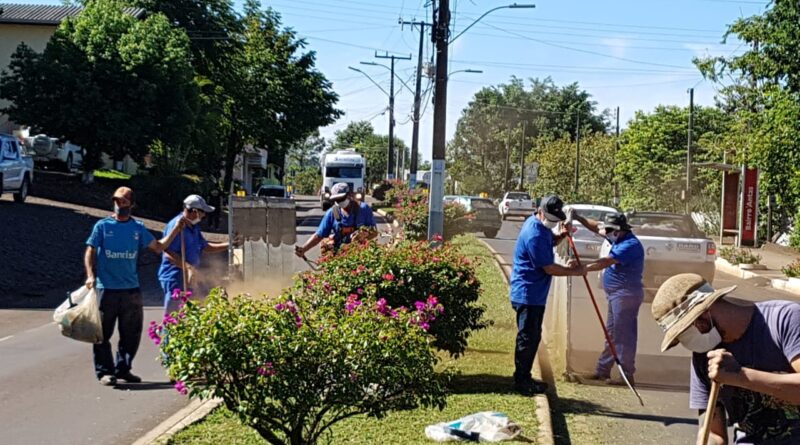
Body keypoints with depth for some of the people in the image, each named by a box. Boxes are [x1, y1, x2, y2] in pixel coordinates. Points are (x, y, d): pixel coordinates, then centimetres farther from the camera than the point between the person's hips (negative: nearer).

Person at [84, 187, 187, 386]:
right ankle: (104, 371, 6)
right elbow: (90, 252, 1)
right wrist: (91, 275, -12)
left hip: (131, 289, 4)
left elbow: (158, 247, 14)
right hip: (106, 289, -4)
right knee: (103, 333, -2)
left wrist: (176, 229, 6)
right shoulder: (103, 226, 2)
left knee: (132, 332, 7)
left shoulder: (138, 228, 11)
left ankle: (123, 369, 19)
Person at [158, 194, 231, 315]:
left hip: (188, 279, 10)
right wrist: (188, 267, -35)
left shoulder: (194, 227, 14)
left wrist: (228, 245, 14)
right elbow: (169, 253, -25)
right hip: (175, 278, -10)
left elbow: (205, 247, 23)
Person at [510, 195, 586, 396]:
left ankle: (524, 377, 26)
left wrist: (561, 235, 6)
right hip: (527, 294, -11)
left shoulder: (541, 226, 7)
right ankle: (521, 381, 5)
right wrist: (574, 271, -9)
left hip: (535, 294, 11)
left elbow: (548, 243, 28)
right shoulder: (534, 235, -24)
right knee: (527, 338, -3)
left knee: (533, 337, 17)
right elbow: (550, 268, -21)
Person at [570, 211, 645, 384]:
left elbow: (606, 262, -28)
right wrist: (578, 218, 7)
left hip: (626, 295, -10)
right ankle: (602, 371, 23)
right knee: (612, 334, 15)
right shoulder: (619, 239, 10)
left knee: (623, 336, -6)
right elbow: (597, 228, 18)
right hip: (617, 295, 10)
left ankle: (627, 375, 1)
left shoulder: (630, 245, -20)